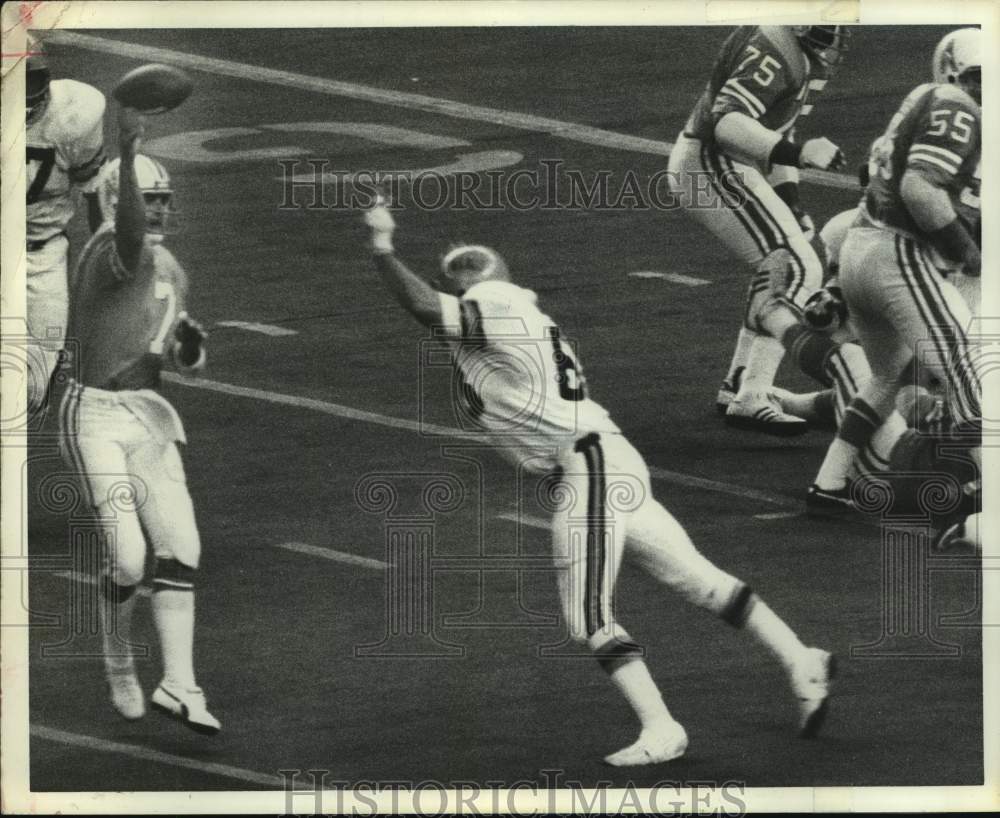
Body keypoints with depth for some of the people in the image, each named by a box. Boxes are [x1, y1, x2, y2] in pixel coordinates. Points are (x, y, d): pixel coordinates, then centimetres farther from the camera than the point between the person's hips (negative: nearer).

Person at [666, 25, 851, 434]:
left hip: (729, 169, 10)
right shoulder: (774, 45, -20)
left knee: (778, 270, 19)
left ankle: (739, 385, 26)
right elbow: (727, 122, -27)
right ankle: (750, 399, -13)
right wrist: (797, 153, -35)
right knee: (798, 270, -14)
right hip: (713, 166, -10)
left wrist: (789, 199, 18)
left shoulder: (813, 53, 12)